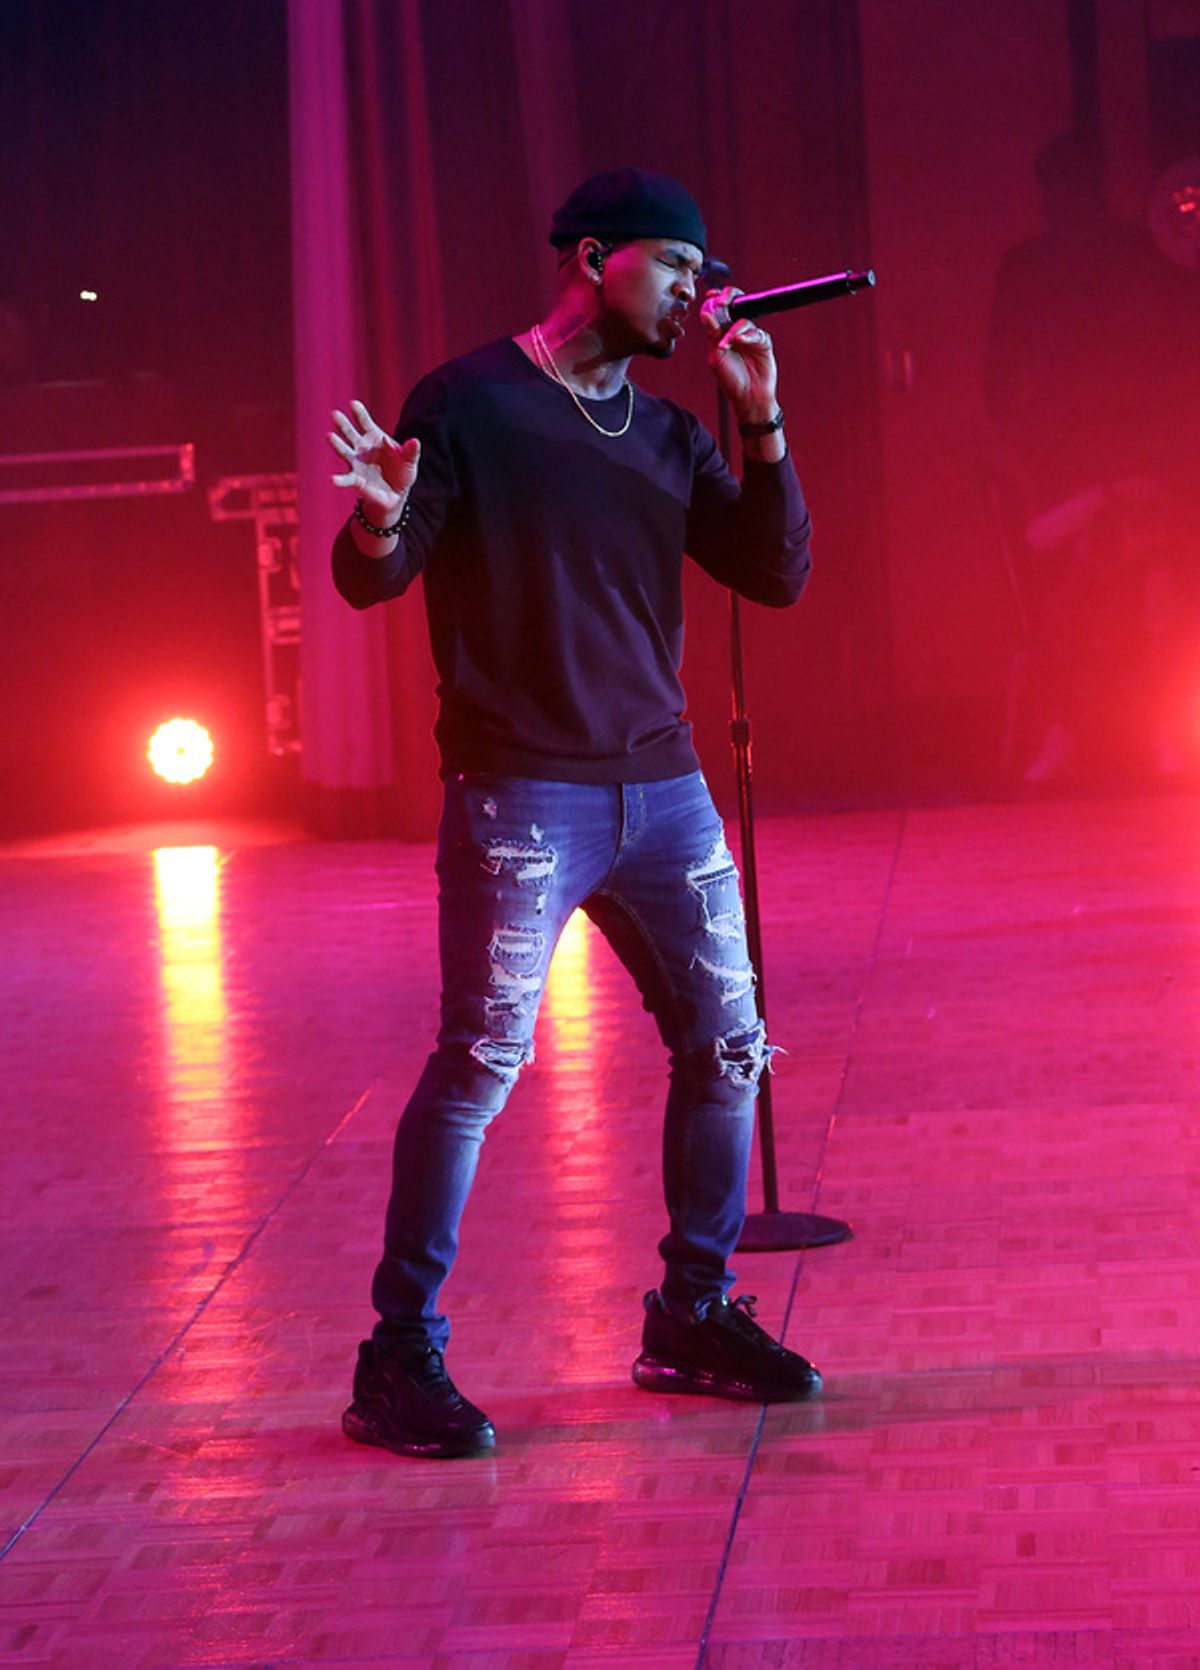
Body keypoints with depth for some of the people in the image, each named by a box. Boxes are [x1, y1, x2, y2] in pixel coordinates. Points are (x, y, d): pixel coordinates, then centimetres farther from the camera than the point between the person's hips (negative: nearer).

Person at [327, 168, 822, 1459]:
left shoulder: (668, 435, 14)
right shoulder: (469, 404, -2)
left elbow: (777, 575, 8)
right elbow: (369, 581, -6)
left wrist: (762, 423, -2)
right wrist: (381, 524, -29)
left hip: (662, 789, 6)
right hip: (519, 798, -6)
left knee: (726, 1047, 7)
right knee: (480, 1063, -10)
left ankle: (694, 1319, 22)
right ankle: (399, 1359, -2)